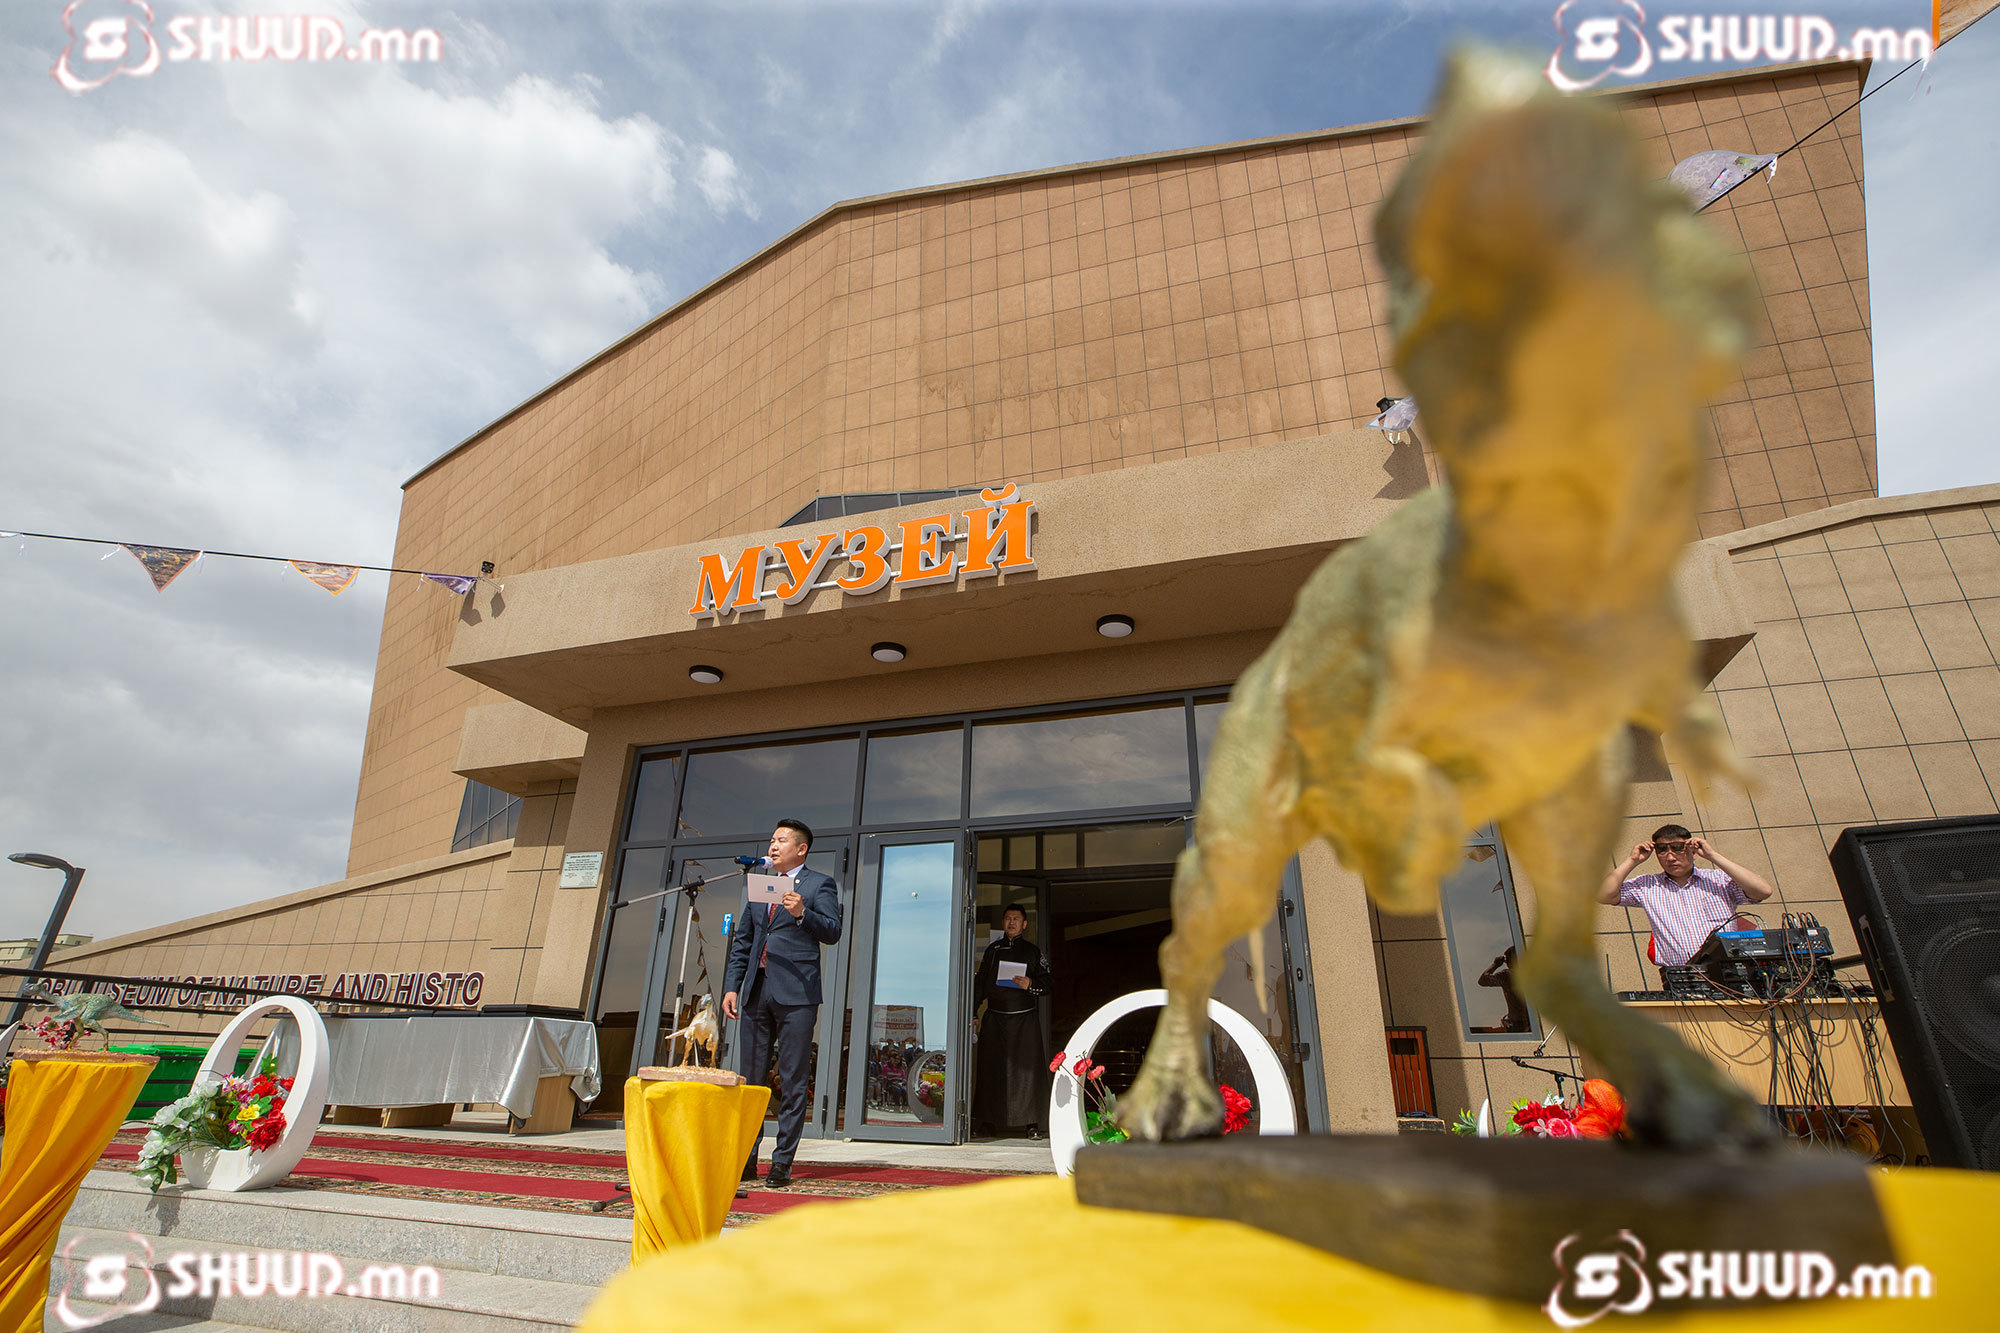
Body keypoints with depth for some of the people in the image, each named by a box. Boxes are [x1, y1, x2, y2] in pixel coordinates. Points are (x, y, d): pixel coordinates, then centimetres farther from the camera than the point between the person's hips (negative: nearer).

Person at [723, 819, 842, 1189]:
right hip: (756, 992, 5)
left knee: (793, 1083, -1)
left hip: (796, 994, -5)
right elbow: (742, 941, 19)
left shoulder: (819, 884, 3)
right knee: (751, 1080, 10)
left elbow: (833, 932, -8)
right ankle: (746, 1159, 19)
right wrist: (731, 986, 10)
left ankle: (782, 1162, 8)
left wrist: (802, 913, -24)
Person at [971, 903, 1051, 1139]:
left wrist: (1030, 984, -15)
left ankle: (1032, 1122, 0)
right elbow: (980, 983, 15)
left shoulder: (1032, 951, 7)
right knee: (991, 1070, 2)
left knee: (1027, 1069, -6)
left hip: (1024, 1018, -2)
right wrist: (974, 1014, 9)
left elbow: (1046, 984, 5)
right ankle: (986, 1121, 12)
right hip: (994, 1018, 2)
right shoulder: (992, 949, 13)